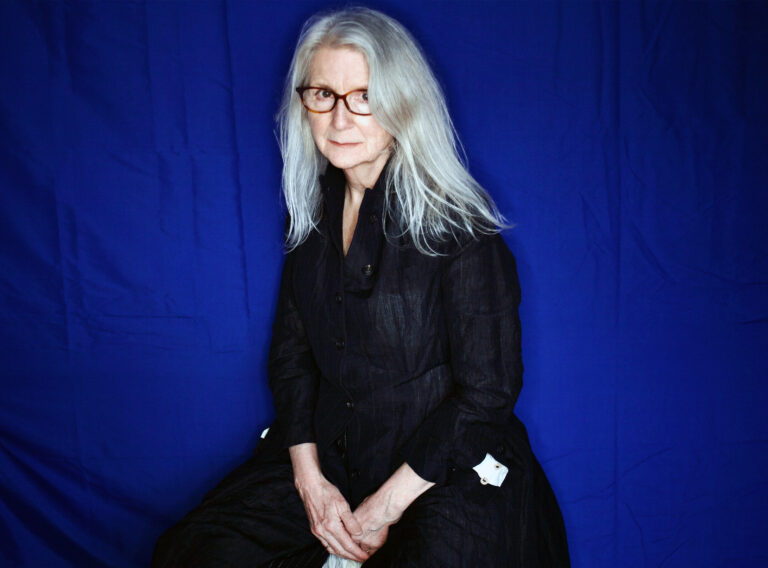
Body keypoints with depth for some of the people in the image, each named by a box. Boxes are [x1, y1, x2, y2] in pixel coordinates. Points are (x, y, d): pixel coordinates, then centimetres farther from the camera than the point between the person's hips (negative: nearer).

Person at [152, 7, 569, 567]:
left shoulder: (456, 225, -15)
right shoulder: (314, 212, 4)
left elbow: (487, 392, -14)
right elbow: (291, 353, 7)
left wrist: (385, 507, -12)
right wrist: (307, 475, -5)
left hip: (446, 473, -4)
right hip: (332, 456, 5)